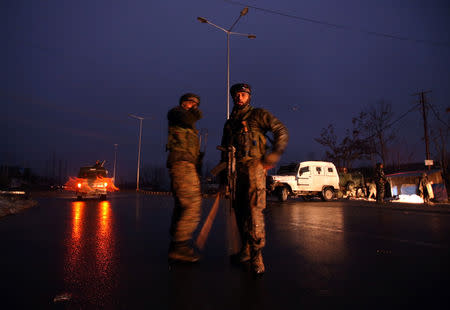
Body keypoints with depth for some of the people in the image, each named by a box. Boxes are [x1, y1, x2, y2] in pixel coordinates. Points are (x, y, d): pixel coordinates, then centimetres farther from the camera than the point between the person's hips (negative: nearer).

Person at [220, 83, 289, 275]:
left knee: (254, 208, -15)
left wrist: (273, 156, -9)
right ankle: (246, 250, 20)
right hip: (235, 169, 6)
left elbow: (281, 132, 1)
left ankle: (256, 255, -10)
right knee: (239, 209, 7)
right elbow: (224, 149, 25)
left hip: (254, 165, -6)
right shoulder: (229, 123, 24)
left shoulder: (259, 115, 8)